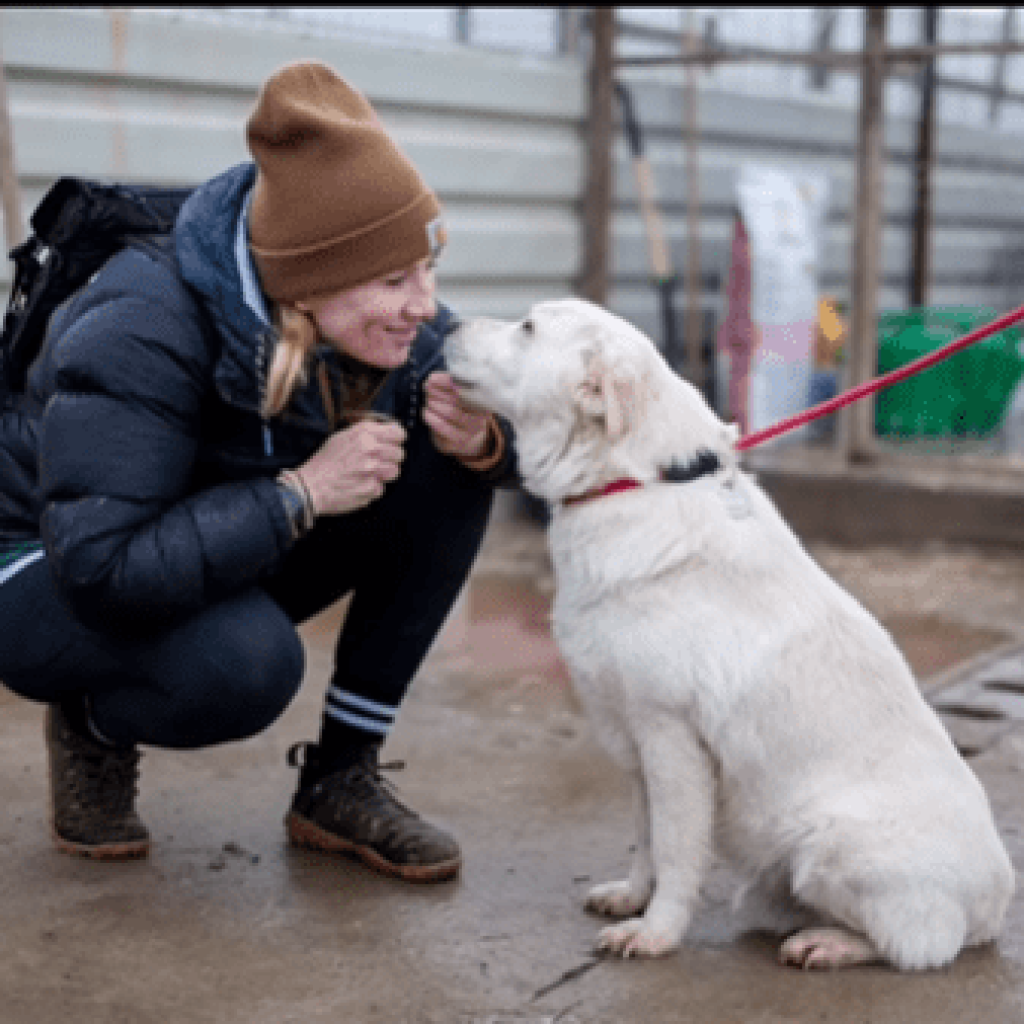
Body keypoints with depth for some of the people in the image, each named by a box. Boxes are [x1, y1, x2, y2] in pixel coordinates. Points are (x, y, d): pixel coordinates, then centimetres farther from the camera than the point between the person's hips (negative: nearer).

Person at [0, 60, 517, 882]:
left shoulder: (400, 325, -14)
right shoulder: (142, 336, -33)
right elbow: (101, 569, -39)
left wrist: (481, 441, -28)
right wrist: (301, 492, -40)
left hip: (234, 568, 7)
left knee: (448, 475, -16)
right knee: (245, 662, -39)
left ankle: (340, 781, -7)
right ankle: (93, 724, -2)